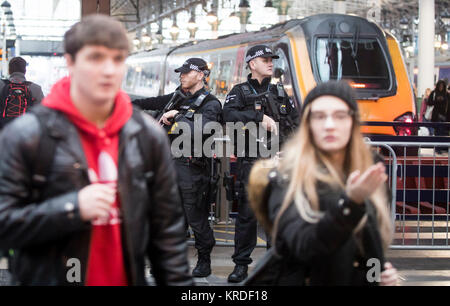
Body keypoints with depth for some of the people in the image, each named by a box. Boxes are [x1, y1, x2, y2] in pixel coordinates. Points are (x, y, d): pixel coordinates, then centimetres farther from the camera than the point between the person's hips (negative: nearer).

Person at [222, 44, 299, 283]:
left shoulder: (280, 93, 17)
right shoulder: (240, 92, 4)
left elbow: (296, 121, 21)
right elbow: (229, 115, -15)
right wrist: (260, 117, -18)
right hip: (251, 162, -3)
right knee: (247, 214, -3)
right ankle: (241, 265, 3)